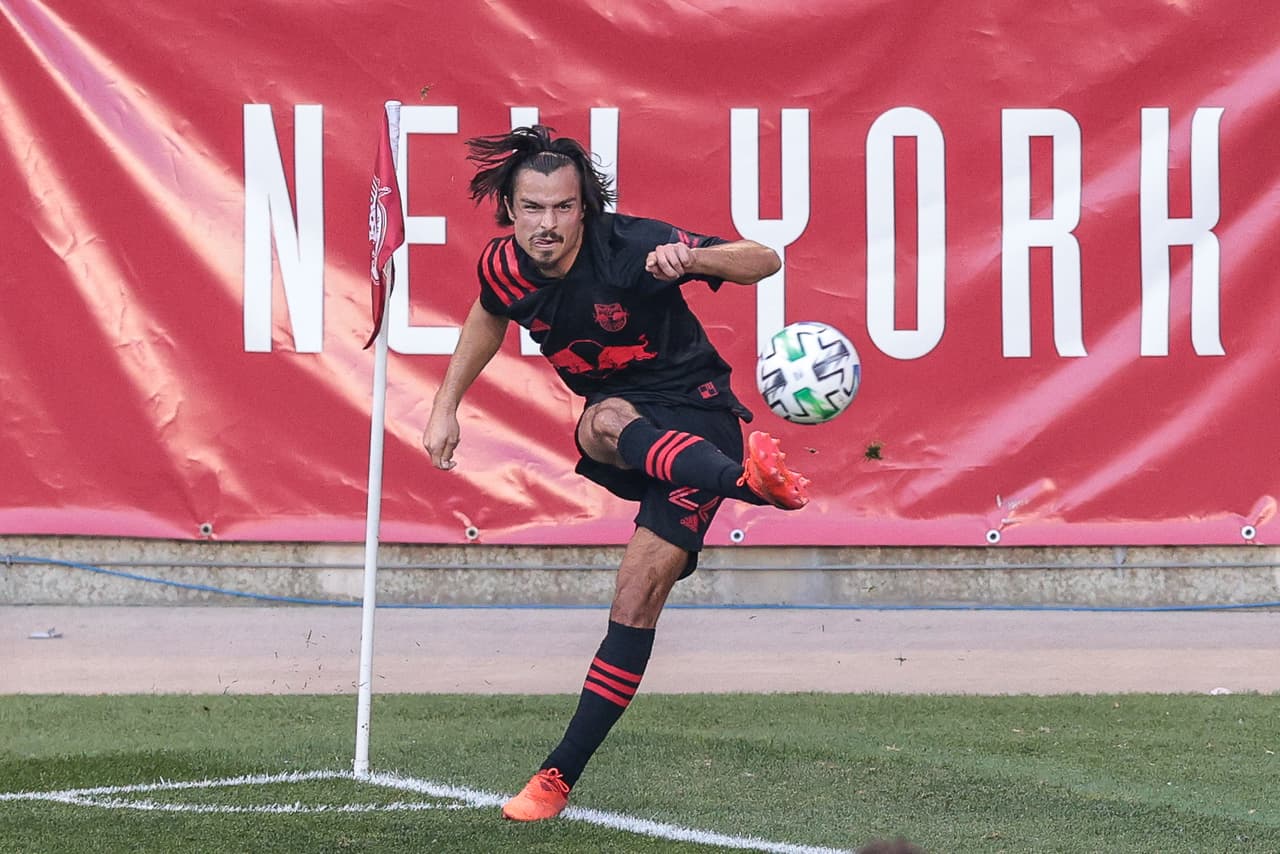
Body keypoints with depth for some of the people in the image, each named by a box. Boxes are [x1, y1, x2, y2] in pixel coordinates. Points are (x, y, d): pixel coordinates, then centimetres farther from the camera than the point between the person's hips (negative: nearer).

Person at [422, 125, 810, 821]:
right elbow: (487, 320, 20)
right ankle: (748, 479, -60)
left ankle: (560, 775, -11)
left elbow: (764, 261, -20)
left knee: (638, 594, -16)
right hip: (617, 414, 4)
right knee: (607, 424, -37)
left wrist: (692, 258, -40)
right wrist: (445, 407, 21)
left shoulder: (632, 247, -21)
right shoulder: (504, 268, -6)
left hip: (693, 412, -4)